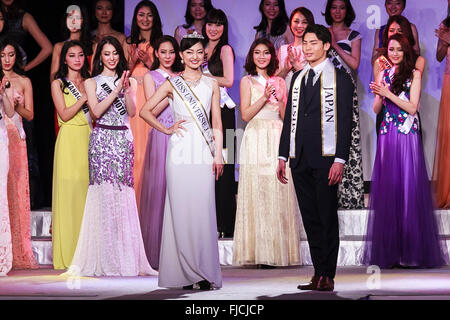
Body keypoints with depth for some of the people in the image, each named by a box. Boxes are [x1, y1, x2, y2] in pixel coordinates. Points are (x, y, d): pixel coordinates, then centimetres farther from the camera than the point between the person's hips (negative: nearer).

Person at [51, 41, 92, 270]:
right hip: (69, 141, -4)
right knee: (69, 193, -6)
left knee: (88, 192, 0)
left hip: (90, 139, 4)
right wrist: (84, 97, -11)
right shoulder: (58, 84, 3)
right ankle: (68, 255, -2)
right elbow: (65, 115, -7)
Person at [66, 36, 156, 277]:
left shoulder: (129, 81, 15)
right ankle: (103, 260, -5)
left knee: (123, 194, -3)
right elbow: (96, 111, -5)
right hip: (101, 139, -2)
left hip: (123, 140, 2)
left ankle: (126, 258, 0)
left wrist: (126, 89, -10)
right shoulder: (92, 83, 9)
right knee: (103, 195, -7)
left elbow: (132, 111, 2)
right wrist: (116, 90, -9)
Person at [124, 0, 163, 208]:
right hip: (133, 97, 2)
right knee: (133, 147, -3)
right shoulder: (129, 43, 14)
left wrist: (148, 62, -11)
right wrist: (133, 61, -5)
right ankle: (134, 204, 2)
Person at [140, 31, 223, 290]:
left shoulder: (212, 85, 12)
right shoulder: (172, 84, 8)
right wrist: (166, 130, 2)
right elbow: (146, 110, 10)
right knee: (181, 209, -4)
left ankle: (205, 273, -1)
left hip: (204, 153, 1)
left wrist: (218, 155, 3)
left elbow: (216, 123, 10)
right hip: (180, 151, -1)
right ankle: (186, 273, 1)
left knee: (204, 209, -5)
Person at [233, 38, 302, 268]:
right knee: (258, 192, -6)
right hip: (257, 139, -3)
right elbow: (246, 114, -3)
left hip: (277, 139, 3)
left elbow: (286, 116, 11)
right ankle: (261, 253, -5)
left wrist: (279, 99, -6)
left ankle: (280, 251, 0)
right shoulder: (247, 81, 7)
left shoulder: (279, 82, 15)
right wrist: (265, 97, -13)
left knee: (279, 194, -3)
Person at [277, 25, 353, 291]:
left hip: (325, 159, -6)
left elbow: (345, 122, -7)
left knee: (327, 219, -2)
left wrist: (340, 161, -15)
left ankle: (328, 277, 2)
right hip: (300, 160, 6)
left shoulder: (340, 79, -2)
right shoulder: (298, 78, 16)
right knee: (310, 219, 7)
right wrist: (283, 156, 12)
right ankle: (319, 275, 11)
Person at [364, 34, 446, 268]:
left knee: (409, 188, -6)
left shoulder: (414, 74, 2)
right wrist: (379, 95, -7)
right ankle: (388, 251, 4)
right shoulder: (383, 74, 14)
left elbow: (412, 107, -7)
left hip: (407, 137, -4)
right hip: (387, 136, 4)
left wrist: (388, 93, -11)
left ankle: (412, 251, -1)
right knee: (387, 189, 1)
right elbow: (376, 110, 12)